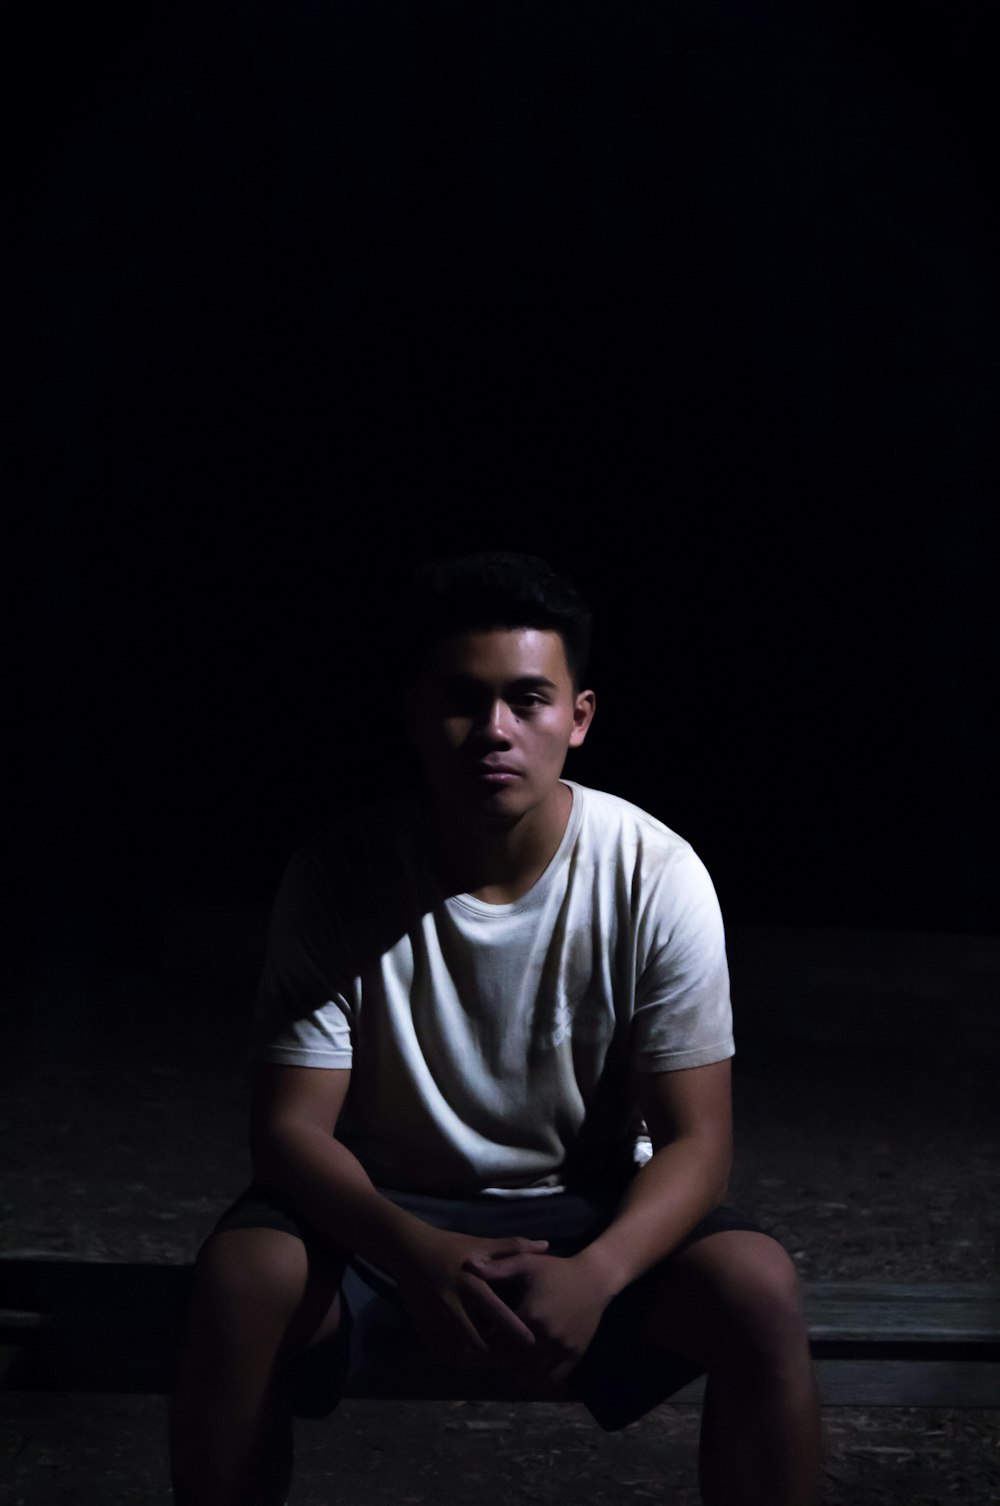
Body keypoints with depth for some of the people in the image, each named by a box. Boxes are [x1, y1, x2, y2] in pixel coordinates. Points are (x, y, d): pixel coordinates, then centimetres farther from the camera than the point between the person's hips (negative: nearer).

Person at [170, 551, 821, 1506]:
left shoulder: (656, 877, -15)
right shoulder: (339, 878, -15)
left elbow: (694, 1140, -13)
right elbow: (290, 1125, -15)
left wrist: (595, 1274, -34)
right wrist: (417, 1255, -35)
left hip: (596, 1213, 0)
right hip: (388, 1213, 0)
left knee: (756, 1289, -29)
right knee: (239, 1277, -30)